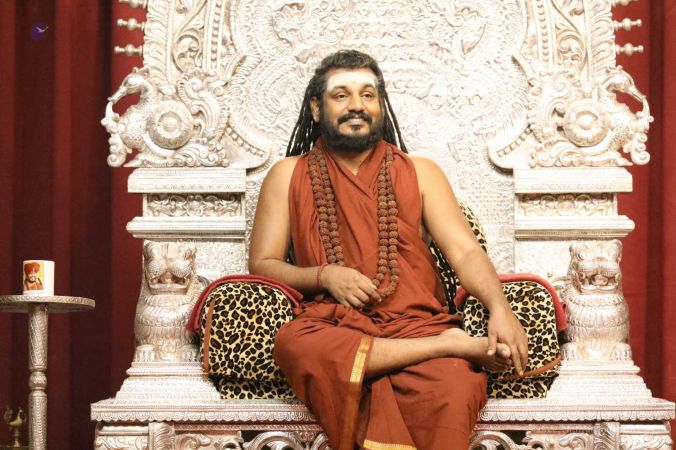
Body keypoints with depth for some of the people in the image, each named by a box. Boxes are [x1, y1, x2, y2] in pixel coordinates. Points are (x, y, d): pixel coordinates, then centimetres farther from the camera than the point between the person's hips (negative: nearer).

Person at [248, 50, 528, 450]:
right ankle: (452, 344, -28)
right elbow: (262, 264, 11)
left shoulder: (419, 172, 17)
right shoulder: (289, 176, 16)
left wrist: (500, 308, -14)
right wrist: (324, 276, -8)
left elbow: (465, 251, 6)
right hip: (332, 325, 1)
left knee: (456, 389, -38)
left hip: (417, 323, -1)